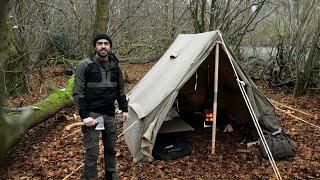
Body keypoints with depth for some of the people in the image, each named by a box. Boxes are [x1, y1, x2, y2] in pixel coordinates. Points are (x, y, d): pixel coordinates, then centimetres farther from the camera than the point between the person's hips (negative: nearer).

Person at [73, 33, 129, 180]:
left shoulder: (115, 66, 5)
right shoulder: (85, 66, -11)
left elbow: (120, 90, 15)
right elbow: (78, 93, -10)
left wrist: (124, 109, 9)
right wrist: (85, 115, -16)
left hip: (110, 114, 5)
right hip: (92, 114, -5)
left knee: (111, 149, 18)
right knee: (92, 152, -4)